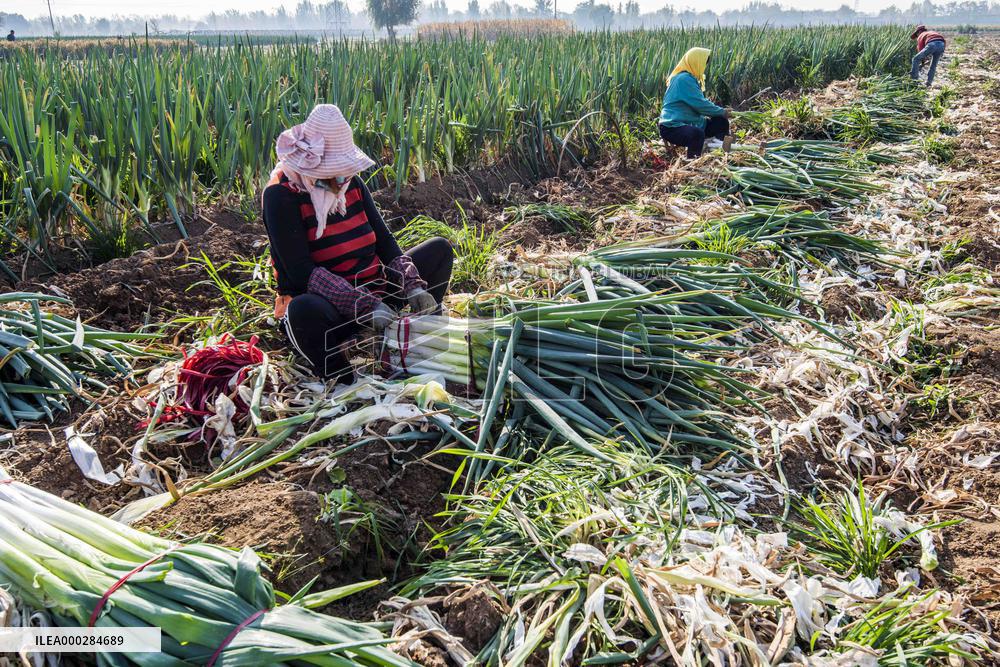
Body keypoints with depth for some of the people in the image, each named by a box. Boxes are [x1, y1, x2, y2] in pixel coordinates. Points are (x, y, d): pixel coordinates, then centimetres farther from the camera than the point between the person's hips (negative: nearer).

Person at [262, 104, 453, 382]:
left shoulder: (350, 181, 5)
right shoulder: (281, 195, -15)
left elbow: (383, 239, 5)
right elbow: (301, 271, -24)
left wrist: (412, 286, -13)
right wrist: (366, 305, -32)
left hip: (372, 290, 7)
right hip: (326, 303, -7)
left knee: (439, 249, 4)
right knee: (304, 311, -43)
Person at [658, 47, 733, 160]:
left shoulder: (691, 78, 16)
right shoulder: (684, 79, -16)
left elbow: (700, 102, 20)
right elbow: (700, 104, -20)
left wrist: (720, 112, 5)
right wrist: (722, 112, -7)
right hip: (672, 128, -11)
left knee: (721, 122, 8)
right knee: (697, 134, -40)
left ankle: (720, 144, -15)